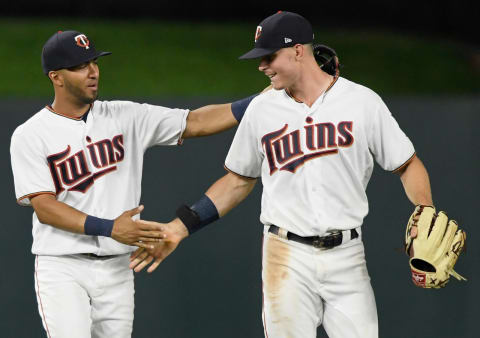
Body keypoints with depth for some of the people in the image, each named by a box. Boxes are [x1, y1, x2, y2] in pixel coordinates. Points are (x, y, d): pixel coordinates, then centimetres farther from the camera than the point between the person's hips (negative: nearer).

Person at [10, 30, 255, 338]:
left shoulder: (125, 118, 6)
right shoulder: (29, 136, -4)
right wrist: (109, 228, -25)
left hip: (117, 269, 4)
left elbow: (196, 123, 1)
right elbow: (44, 207, -13)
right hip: (62, 267, -4)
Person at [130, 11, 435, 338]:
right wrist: (181, 227, 10)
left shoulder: (363, 102, 0)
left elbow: (408, 165, 4)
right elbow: (239, 180, 17)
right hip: (287, 258, 1)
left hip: (346, 257, -1)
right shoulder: (262, 110, 8)